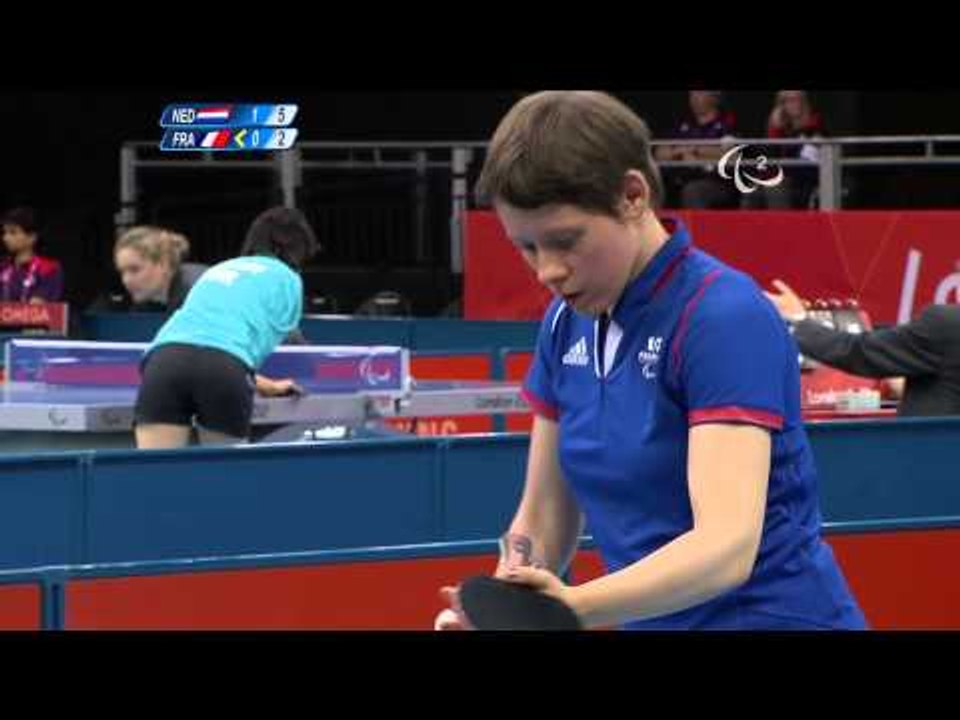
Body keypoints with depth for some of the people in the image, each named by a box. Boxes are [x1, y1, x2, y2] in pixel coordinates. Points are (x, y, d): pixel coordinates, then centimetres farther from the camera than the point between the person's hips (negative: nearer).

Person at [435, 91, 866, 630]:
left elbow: (727, 547, -28)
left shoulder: (725, 318, -18)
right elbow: (543, 523, 10)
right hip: (654, 622, 7)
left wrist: (572, 605, -40)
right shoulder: (566, 326, 4)